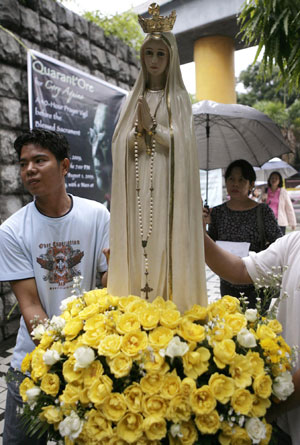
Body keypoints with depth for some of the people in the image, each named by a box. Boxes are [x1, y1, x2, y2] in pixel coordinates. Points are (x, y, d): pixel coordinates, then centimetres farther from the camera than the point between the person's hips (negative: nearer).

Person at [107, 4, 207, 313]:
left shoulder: (179, 96, 9)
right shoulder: (134, 98, 16)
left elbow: (182, 140, -3)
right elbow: (121, 142, 8)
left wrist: (152, 127, -12)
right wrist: (138, 129, -10)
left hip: (166, 182, -2)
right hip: (137, 183, 3)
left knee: (163, 240, -6)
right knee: (138, 241, 0)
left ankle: (167, 303, 5)